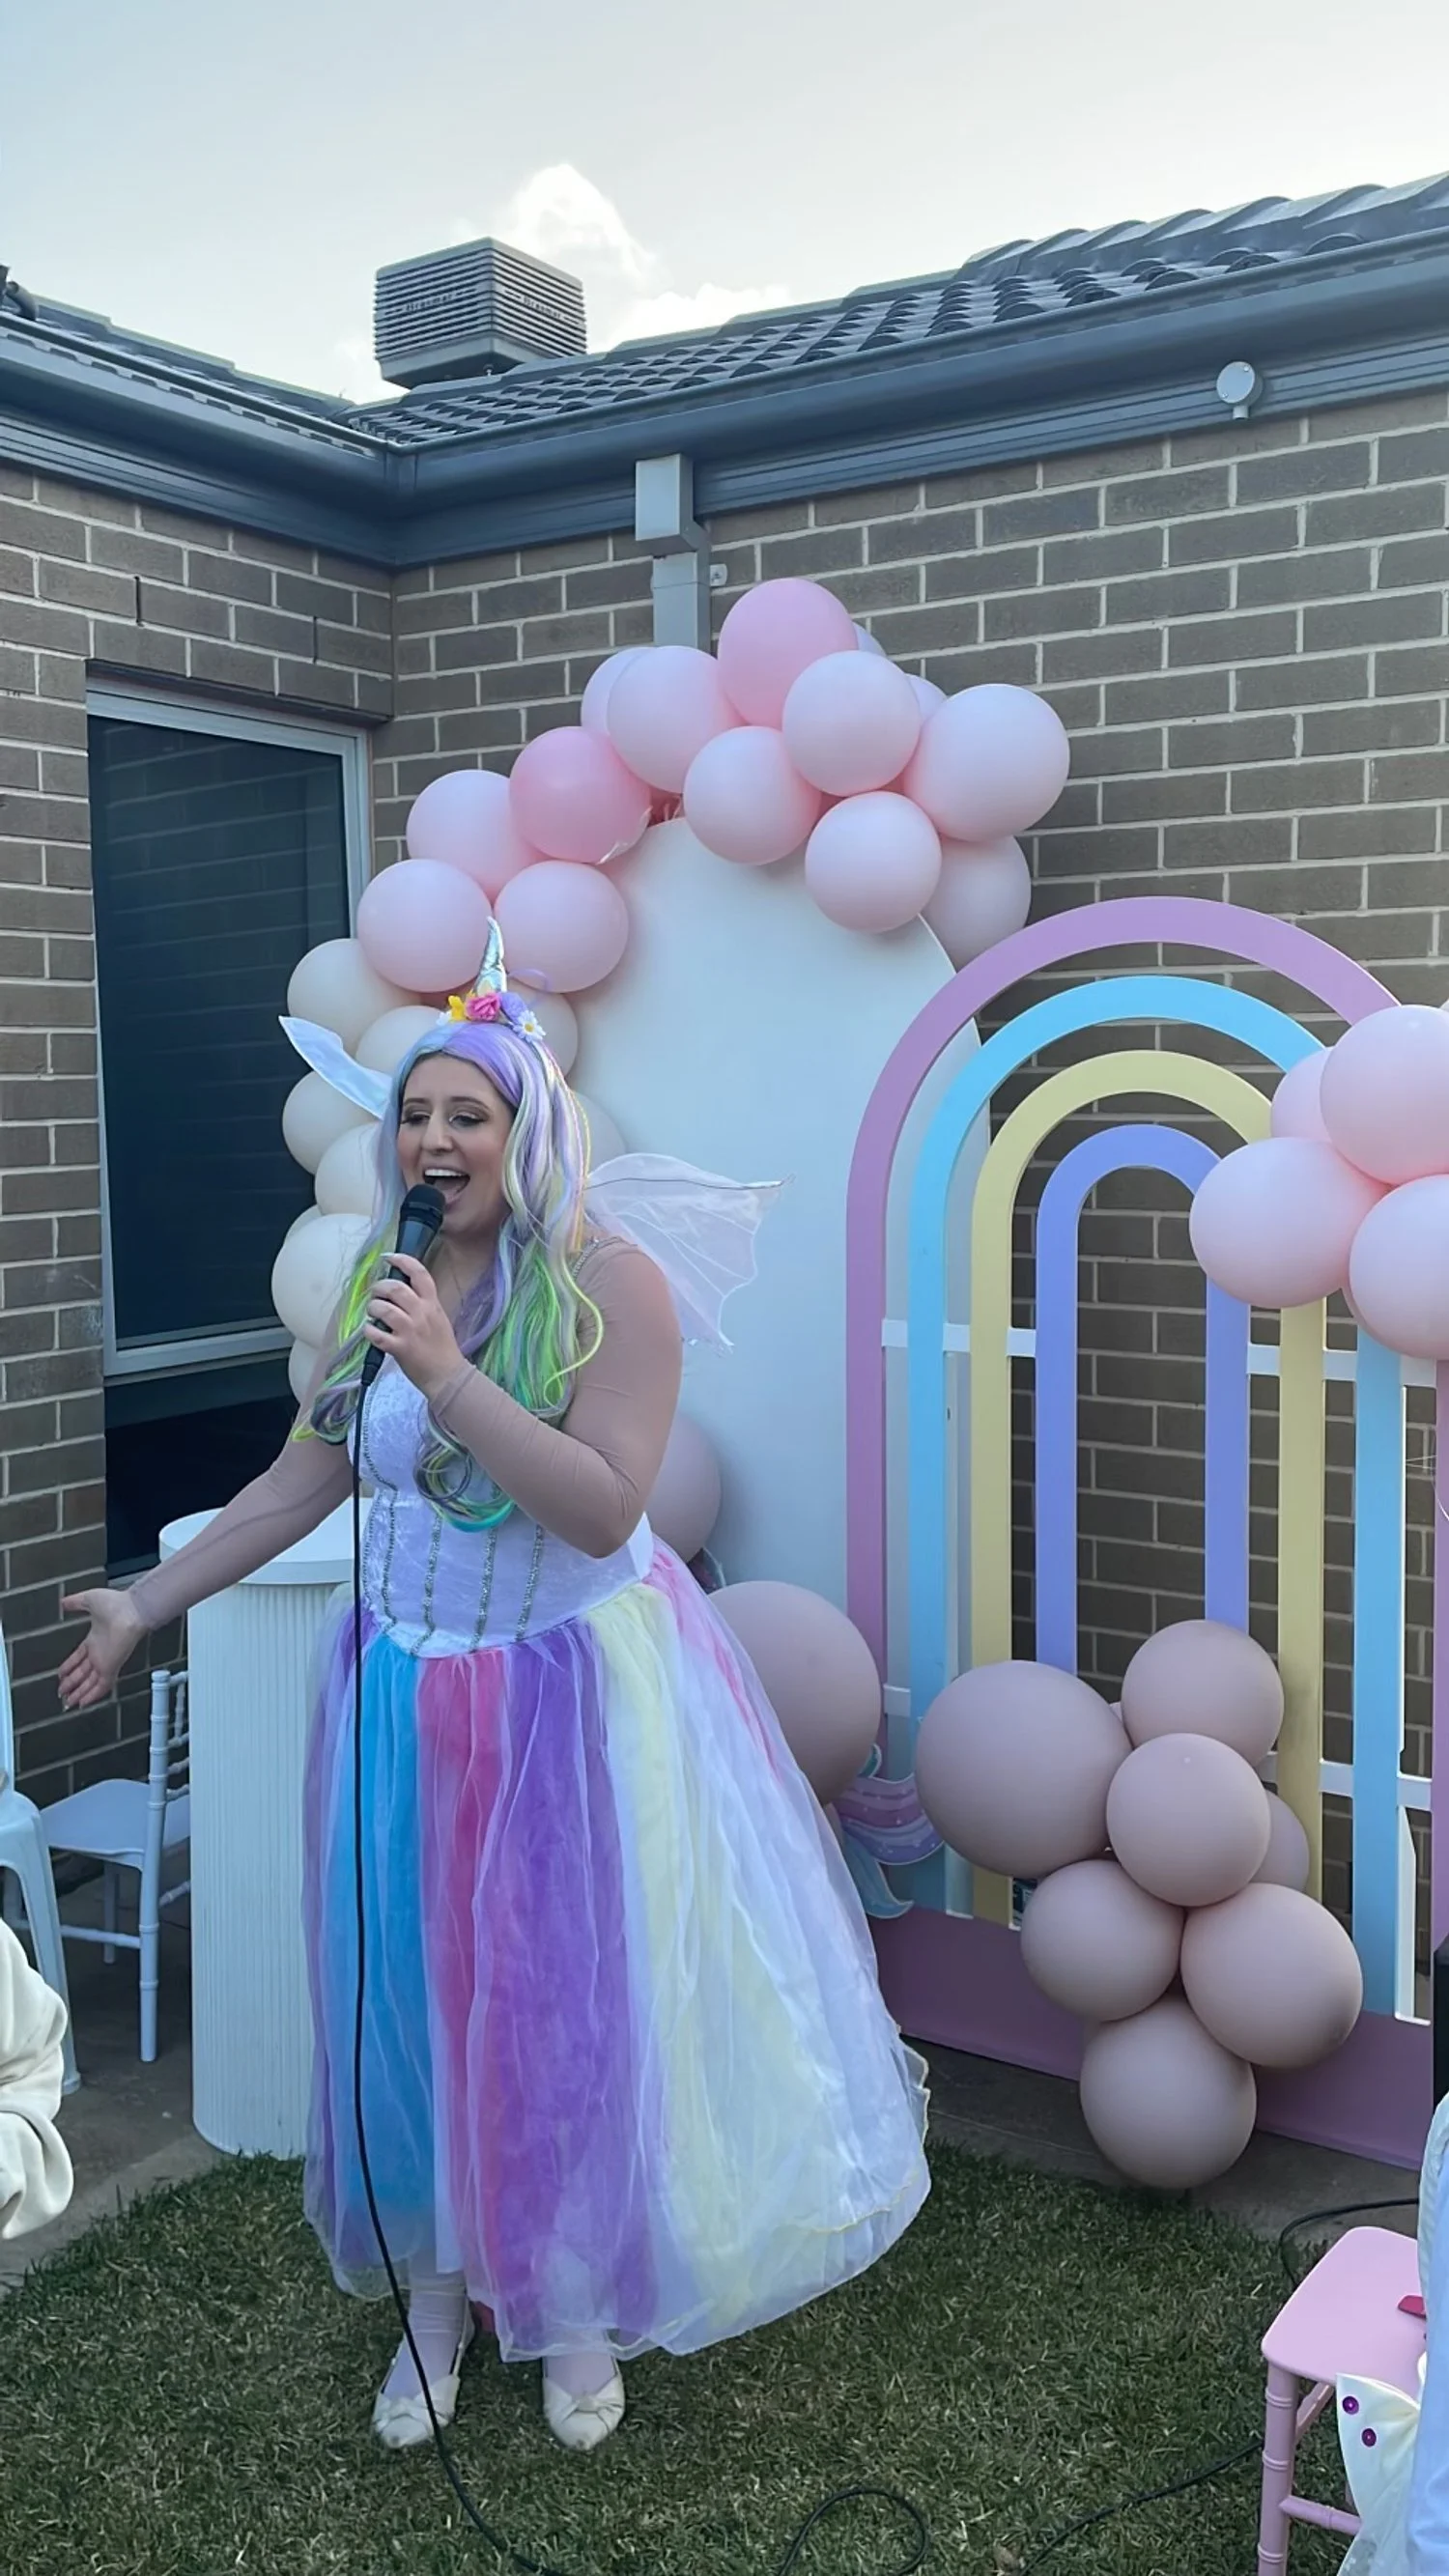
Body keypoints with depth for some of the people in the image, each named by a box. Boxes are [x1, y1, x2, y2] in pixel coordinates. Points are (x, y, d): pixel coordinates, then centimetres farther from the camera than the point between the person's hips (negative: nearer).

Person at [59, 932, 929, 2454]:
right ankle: (440, 2285, 35)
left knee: (575, 1994, 7)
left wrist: (447, 1374, -28)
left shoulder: (611, 1281, -15)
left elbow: (603, 1507, -23)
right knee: (418, 1990, 12)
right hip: (412, 1694, 5)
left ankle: (581, 2301, 31)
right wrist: (147, 1605, 11)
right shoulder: (377, 1285, 2)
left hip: (574, 1696, -4)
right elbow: (300, 1483, 9)